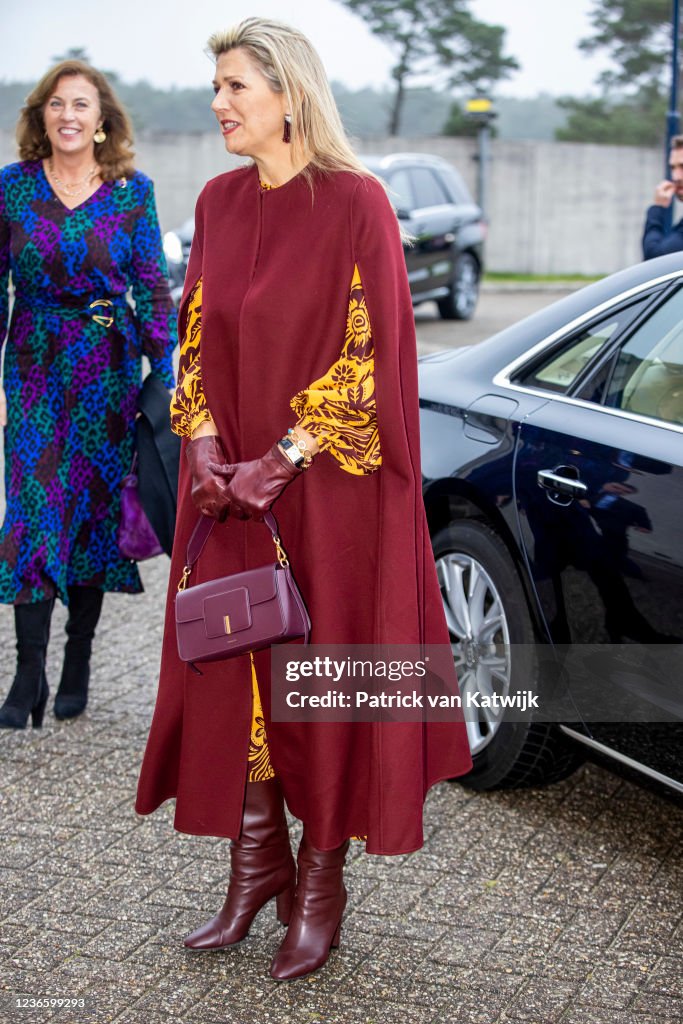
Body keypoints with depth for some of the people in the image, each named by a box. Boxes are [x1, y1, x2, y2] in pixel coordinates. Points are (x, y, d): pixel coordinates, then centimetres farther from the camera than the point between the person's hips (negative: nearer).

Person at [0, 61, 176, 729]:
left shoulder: (133, 192, 0)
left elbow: (153, 289, 2)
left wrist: (166, 378, -2)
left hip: (109, 367, 0)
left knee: (95, 507, 5)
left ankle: (77, 665, 17)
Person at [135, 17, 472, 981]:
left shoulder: (356, 203, -10)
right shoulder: (218, 203, 8)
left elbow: (370, 352, -13)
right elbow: (198, 335, 10)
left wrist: (281, 462, -17)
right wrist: (206, 448, -4)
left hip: (327, 490, -5)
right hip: (231, 486, 6)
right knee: (231, 666, 9)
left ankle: (320, 883, 19)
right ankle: (256, 866, 25)